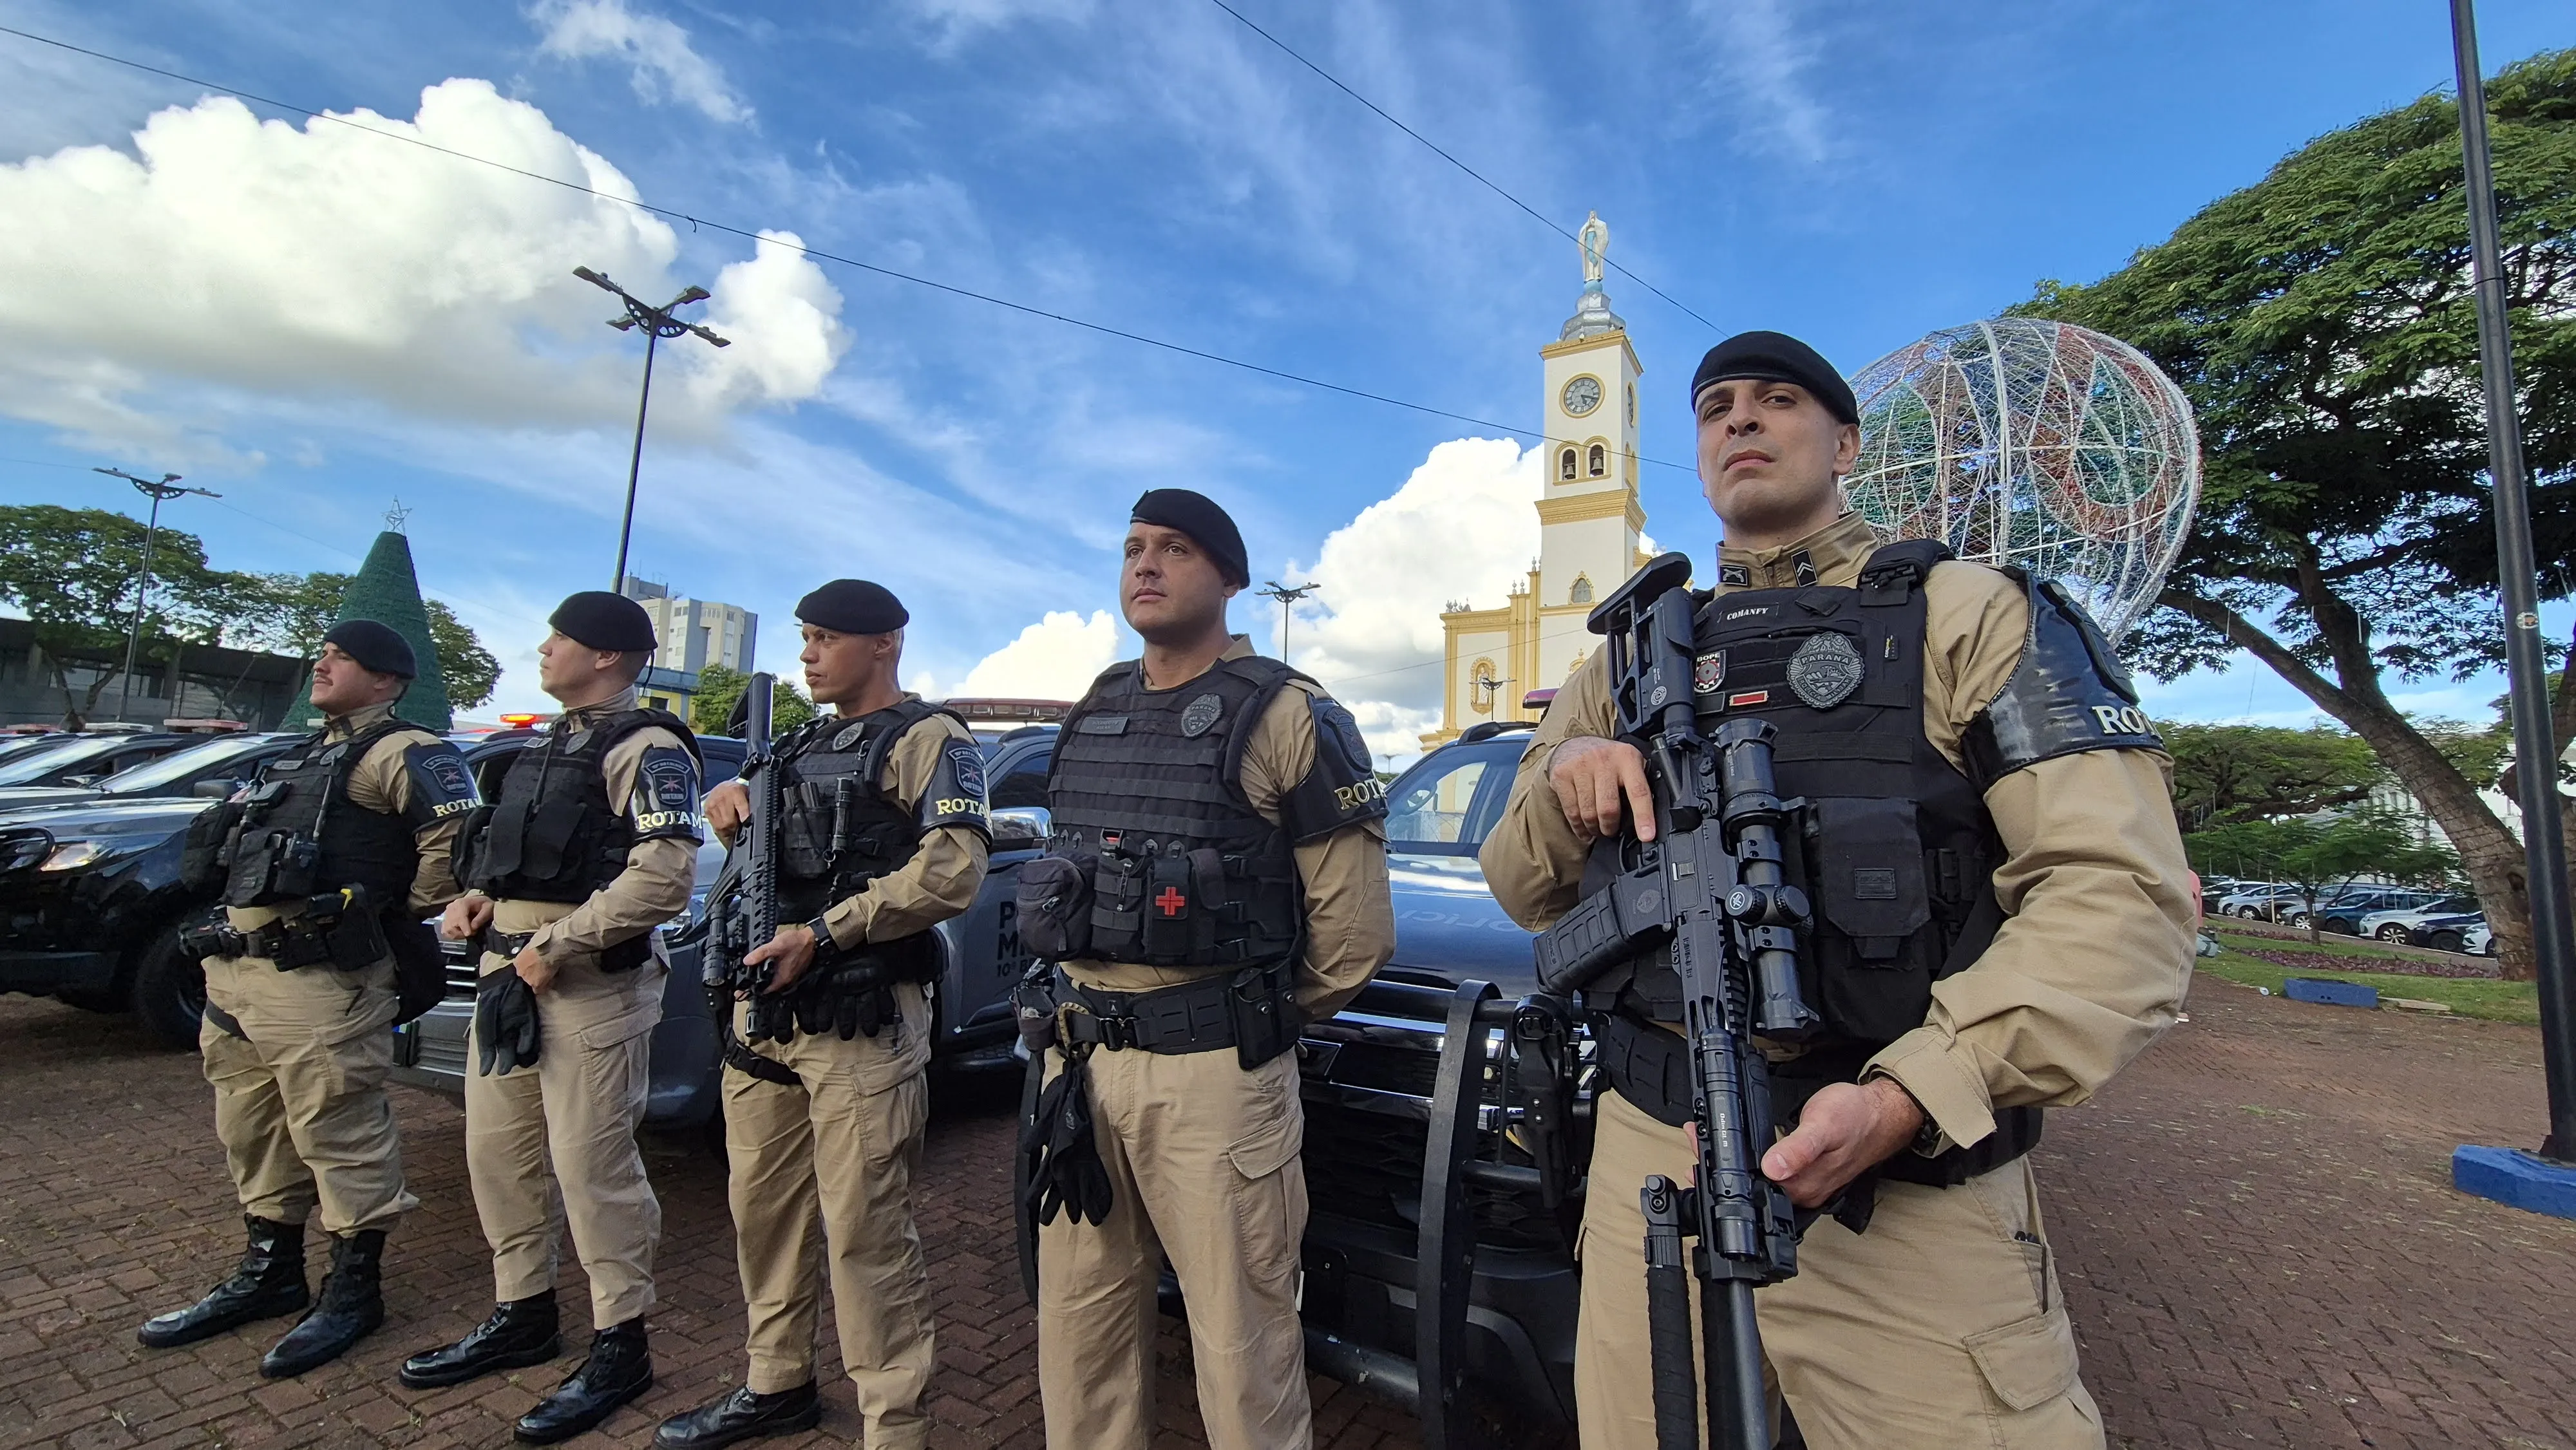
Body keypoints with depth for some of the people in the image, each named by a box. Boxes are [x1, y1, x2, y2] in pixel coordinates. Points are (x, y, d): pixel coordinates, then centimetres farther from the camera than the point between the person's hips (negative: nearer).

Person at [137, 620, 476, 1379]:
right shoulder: (304, 755, 21)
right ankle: (270, 1273, 35)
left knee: (338, 1134, -1)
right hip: (235, 972, 10)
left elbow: (459, 833, -25)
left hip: (319, 981, -10)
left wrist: (403, 911, -13)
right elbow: (234, 846, 32)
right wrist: (229, 932, 16)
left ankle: (353, 1290, 12)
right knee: (254, 1132, 19)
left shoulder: (402, 753, -11)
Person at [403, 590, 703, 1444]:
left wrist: (555, 946, -20)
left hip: (589, 985, -10)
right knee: (497, 1151, 18)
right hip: (508, 973, 10)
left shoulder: (646, 749, -13)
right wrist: (478, 895, 6)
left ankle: (620, 1347, 14)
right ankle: (522, 1316, 36)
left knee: (593, 1168, -2)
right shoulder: (553, 744, 18)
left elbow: (664, 876, -24)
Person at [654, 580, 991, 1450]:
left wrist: (823, 935, -20)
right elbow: (758, 848, 28)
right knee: (763, 1210, 19)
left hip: (861, 1022, -8)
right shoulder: (799, 746, 19)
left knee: (864, 1232, -3)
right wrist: (730, 802, 5)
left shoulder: (927, 740, -7)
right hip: (764, 1011, 9)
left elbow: (953, 869, -19)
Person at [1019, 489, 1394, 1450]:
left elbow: (1355, 931, -8)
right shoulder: (1091, 715, 12)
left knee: (1241, 1347, 7)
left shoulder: (1286, 719, -8)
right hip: (1077, 1060, 6)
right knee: (1078, 1334, 18)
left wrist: (1260, 1018, 4)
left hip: (1213, 1073, -6)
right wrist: (1083, 1021, 15)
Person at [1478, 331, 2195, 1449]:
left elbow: (2120, 893, -9)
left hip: (1903, 1201, -3)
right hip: (1646, 1162, 4)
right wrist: (1564, 774, -9)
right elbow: (1525, 890, 14)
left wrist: (1908, 1097, -23)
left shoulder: (1968, 615, 2)